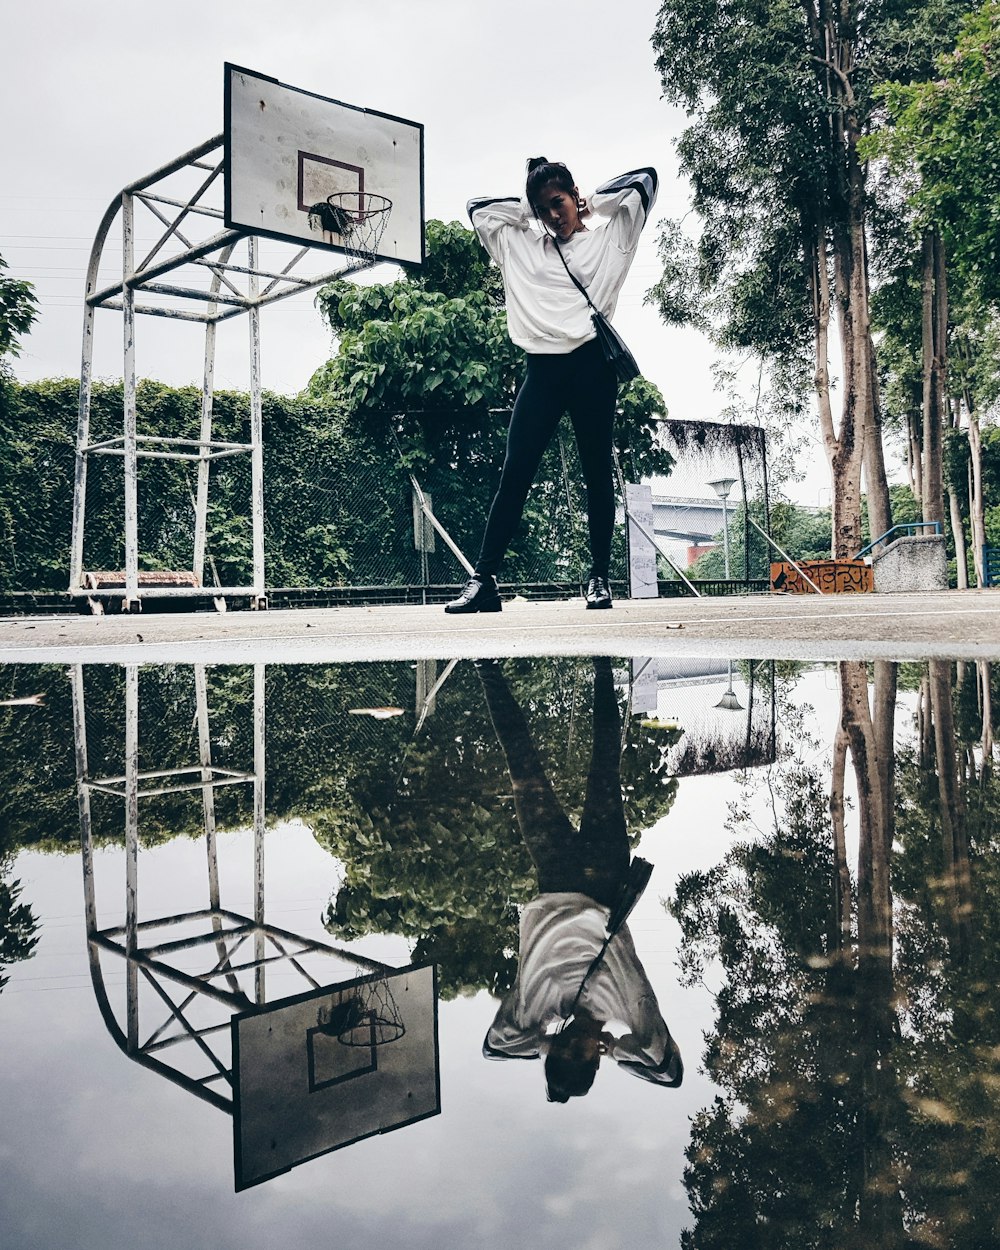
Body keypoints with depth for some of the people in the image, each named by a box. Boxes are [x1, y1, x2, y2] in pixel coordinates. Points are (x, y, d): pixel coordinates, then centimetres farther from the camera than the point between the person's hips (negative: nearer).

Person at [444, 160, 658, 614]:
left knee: (598, 473, 1)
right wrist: (529, 209, 22)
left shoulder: (609, 234, 14)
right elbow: (478, 209, 28)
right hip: (542, 368, 2)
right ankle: (483, 579, -9)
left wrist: (593, 202, 17)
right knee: (514, 473, -6)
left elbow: (644, 180, 12)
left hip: (592, 362, -2)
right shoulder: (519, 243, 20)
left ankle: (599, 577, 7)